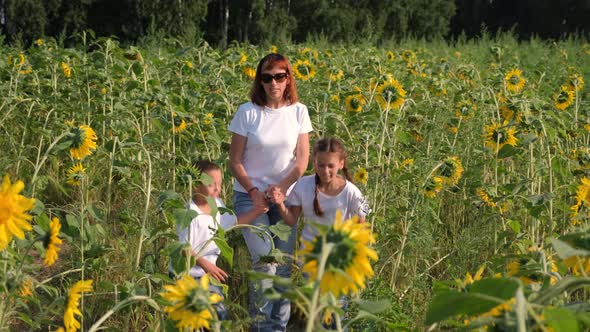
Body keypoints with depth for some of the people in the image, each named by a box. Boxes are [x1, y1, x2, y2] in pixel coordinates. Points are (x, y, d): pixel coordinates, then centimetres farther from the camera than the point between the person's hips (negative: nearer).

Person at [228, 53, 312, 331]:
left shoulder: (298, 112, 0)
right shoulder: (248, 112, -7)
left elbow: (303, 159, 0)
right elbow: (235, 161, -4)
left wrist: (283, 187, -14)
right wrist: (254, 192, -13)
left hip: (285, 196, 3)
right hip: (251, 196, -3)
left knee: (284, 264, 0)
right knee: (264, 261, -15)